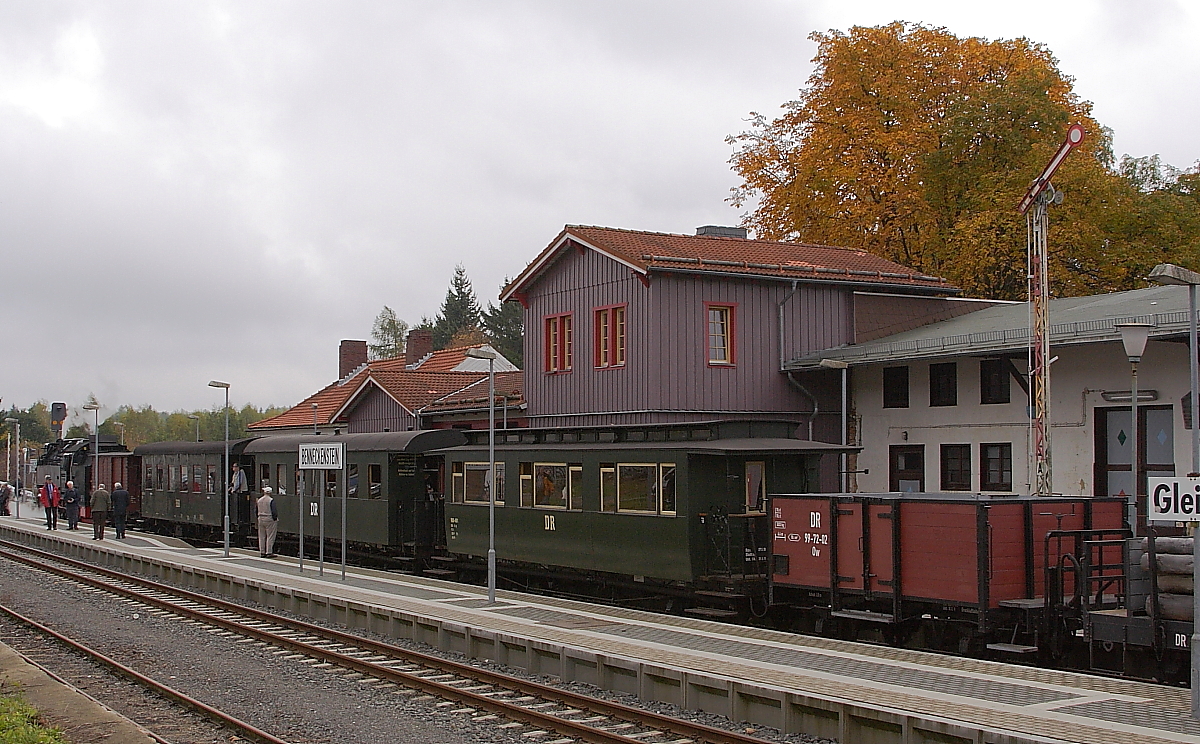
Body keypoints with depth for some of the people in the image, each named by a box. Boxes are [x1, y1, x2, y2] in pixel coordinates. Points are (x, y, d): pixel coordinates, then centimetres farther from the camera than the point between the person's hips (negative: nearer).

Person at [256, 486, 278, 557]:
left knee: (261, 537, 11)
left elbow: (257, 511, 12)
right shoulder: (271, 500, -13)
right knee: (270, 537, -2)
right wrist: (275, 519, -3)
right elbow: (274, 511, -15)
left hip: (261, 519, 6)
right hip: (269, 519, -6)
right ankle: (269, 552, -4)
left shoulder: (259, 500, 6)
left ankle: (262, 552, 14)